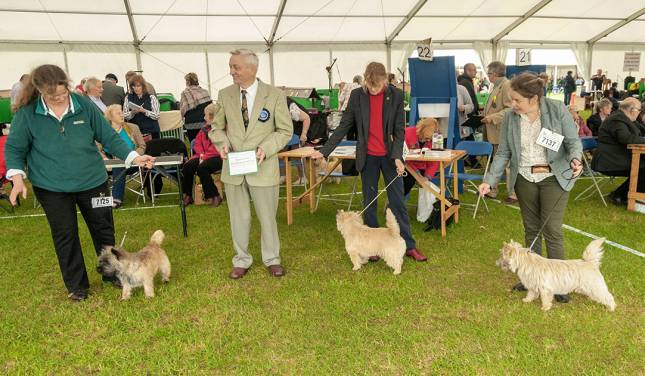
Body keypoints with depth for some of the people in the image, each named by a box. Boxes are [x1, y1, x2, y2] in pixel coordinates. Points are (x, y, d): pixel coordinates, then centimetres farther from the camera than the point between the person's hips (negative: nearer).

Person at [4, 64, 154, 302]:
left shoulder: (84, 105, -8)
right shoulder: (27, 113, -10)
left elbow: (108, 136, -3)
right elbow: (14, 148, 0)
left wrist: (133, 157, -13)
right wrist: (17, 177, -14)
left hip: (92, 180, 1)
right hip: (52, 186, -1)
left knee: (104, 229, 12)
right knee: (65, 236, 9)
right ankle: (76, 286, 27)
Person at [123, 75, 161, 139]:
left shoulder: (151, 97, 3)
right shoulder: (128, 98, 9)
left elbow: (157, 116, -4)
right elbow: (125, 116, 6)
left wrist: (144, 111, -18)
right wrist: (132, 113, -14)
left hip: (151, 132, -1)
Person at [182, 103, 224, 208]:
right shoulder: (205, 128, 16)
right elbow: (197, 142, 15)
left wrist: (205, 157, -19)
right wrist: (201, 153, -4)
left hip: (218, 157, -8)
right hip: (204, 156, 8)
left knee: (202, 168, -31)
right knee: (187, 166, -14)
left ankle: (215, 196, -17)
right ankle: (187, 196, -2)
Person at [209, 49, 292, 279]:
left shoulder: (275, 95, -5)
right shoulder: (224, 95, 3)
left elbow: (285, 130, -1)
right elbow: (216, 128, 11)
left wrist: (266, 148, -17)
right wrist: (223, 144, -10)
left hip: (263, 167, -2)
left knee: (267, 216, 9)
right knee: (239, 218, 12)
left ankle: (272, 259, 29)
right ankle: (241, 260, 30)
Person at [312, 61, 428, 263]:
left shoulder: (396, 96, -6)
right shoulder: (357, 96, -4)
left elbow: (399, 130, -4)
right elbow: (344, 126, -2)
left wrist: (397, 156, -17)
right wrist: (324, 151, -7)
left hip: (390, 155, -1)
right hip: (368, 157, 1)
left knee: (398, 202, 4)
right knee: (369, 203, 8)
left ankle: (409, 246, 14)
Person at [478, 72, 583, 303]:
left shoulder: (557, 110, -10)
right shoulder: (510, 117, -3)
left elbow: (573, 141, -3)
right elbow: (503, 153, 1)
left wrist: (575, 159, -25)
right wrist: (490, 180, -7)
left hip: (554, 177, -3)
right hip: (524, 178, 3)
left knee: (552, 229, -4)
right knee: (531, 229, 12)